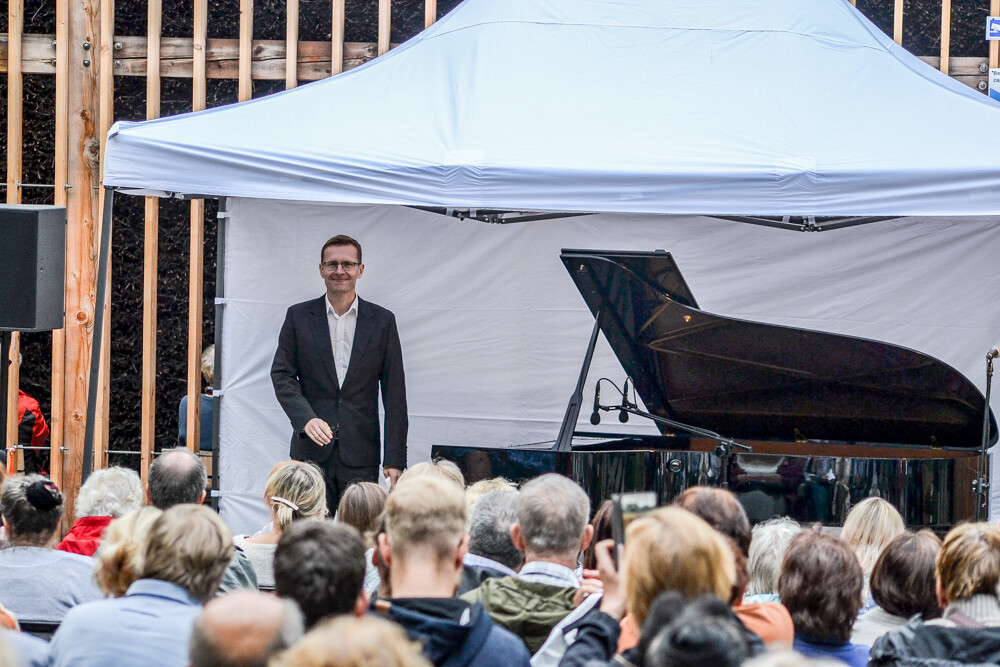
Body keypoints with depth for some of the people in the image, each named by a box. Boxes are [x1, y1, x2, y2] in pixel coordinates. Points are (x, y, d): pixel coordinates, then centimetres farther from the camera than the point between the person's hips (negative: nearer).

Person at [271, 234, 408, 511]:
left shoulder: (382, 321, 8)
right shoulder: (299, 317, 8)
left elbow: (395, 395, 6)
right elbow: (281, 374, 3)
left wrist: (395, 459, 0)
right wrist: (306, 418, -16)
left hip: (361, 456, 0)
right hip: (311, 452, 0)